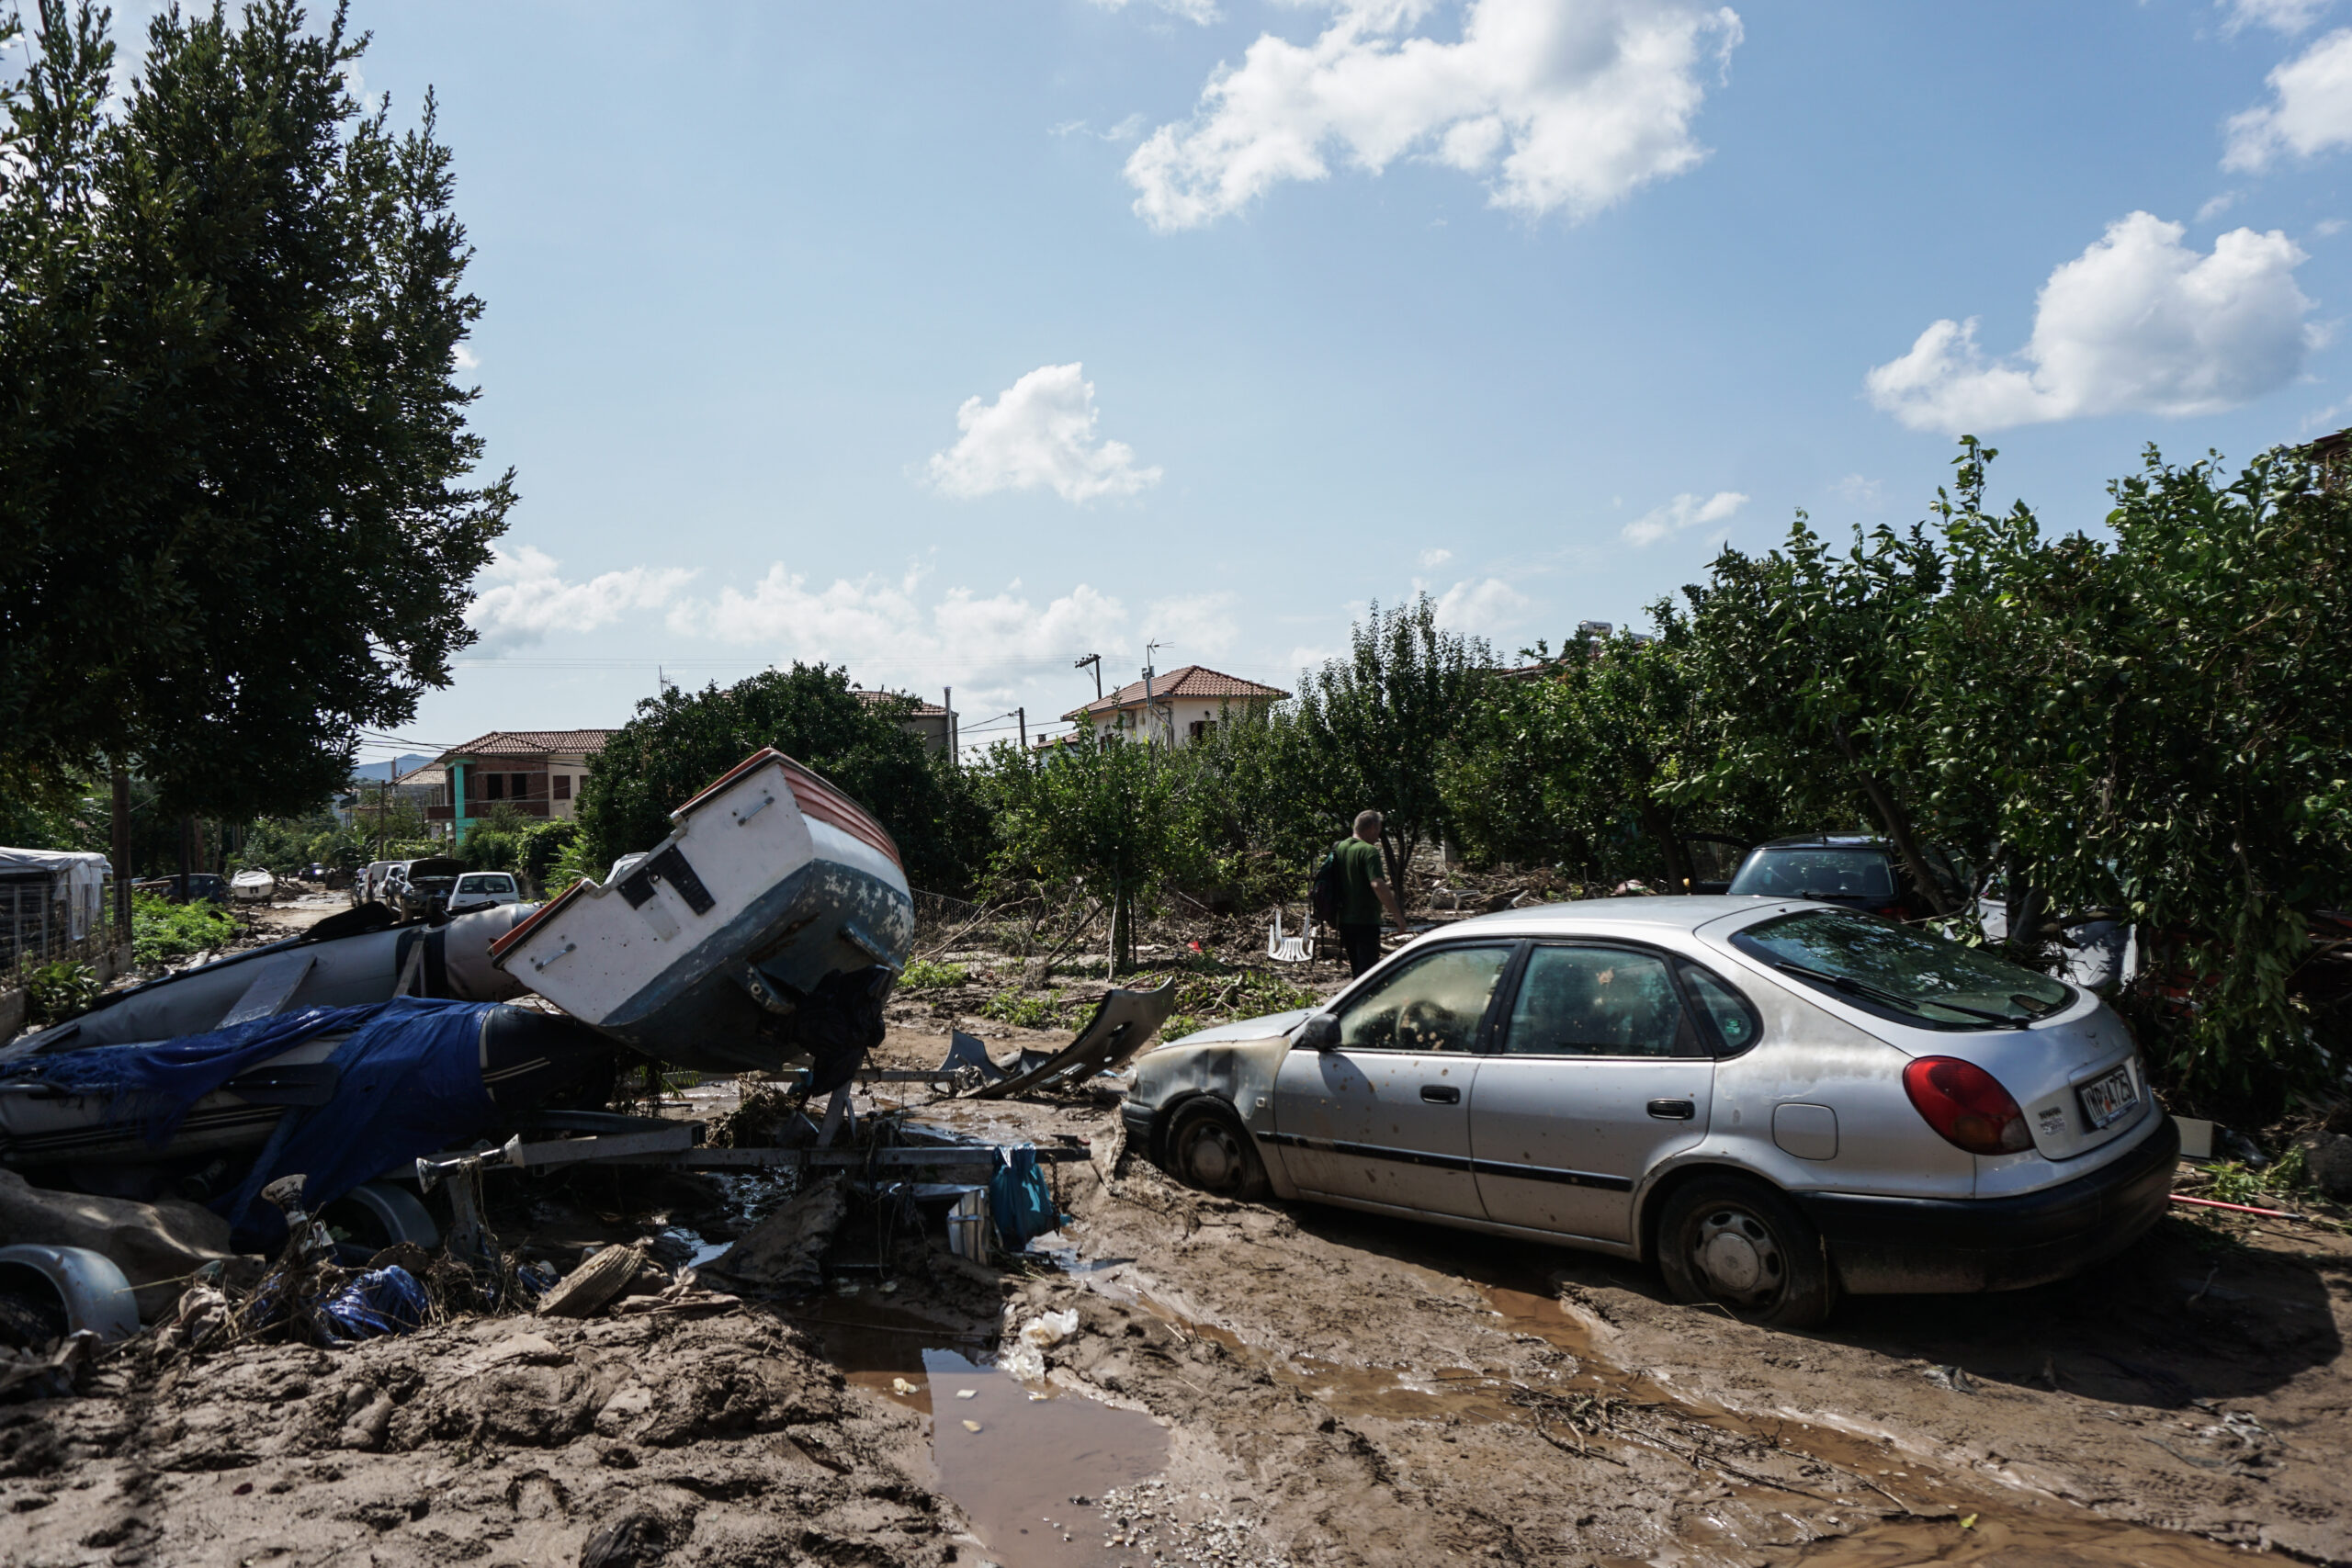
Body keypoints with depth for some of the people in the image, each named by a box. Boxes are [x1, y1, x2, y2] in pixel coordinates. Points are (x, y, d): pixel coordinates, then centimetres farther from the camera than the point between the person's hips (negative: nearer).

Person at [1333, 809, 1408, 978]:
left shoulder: (1339, 848, 9)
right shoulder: (1369, 851, -16)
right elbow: (1378, 885, -28)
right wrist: (1398, 914, -24)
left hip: (1344, 920, 8)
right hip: (1366, 921, -8)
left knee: (1357, 969, 19)